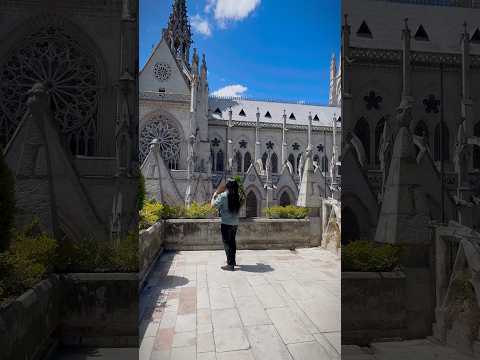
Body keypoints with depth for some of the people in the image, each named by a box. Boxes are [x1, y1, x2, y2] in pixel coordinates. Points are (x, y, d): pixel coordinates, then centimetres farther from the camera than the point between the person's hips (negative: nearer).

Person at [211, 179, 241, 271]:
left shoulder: (223, 196, -14)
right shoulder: (236, 196, 4)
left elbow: (213, 205, -7)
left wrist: (215, 194, 7)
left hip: (226, 224, -6)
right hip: (235, 223, 6)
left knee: (227, 243, 2)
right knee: (232, 242, 19)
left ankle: (230, 265, 4)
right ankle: (232, 260, 33)